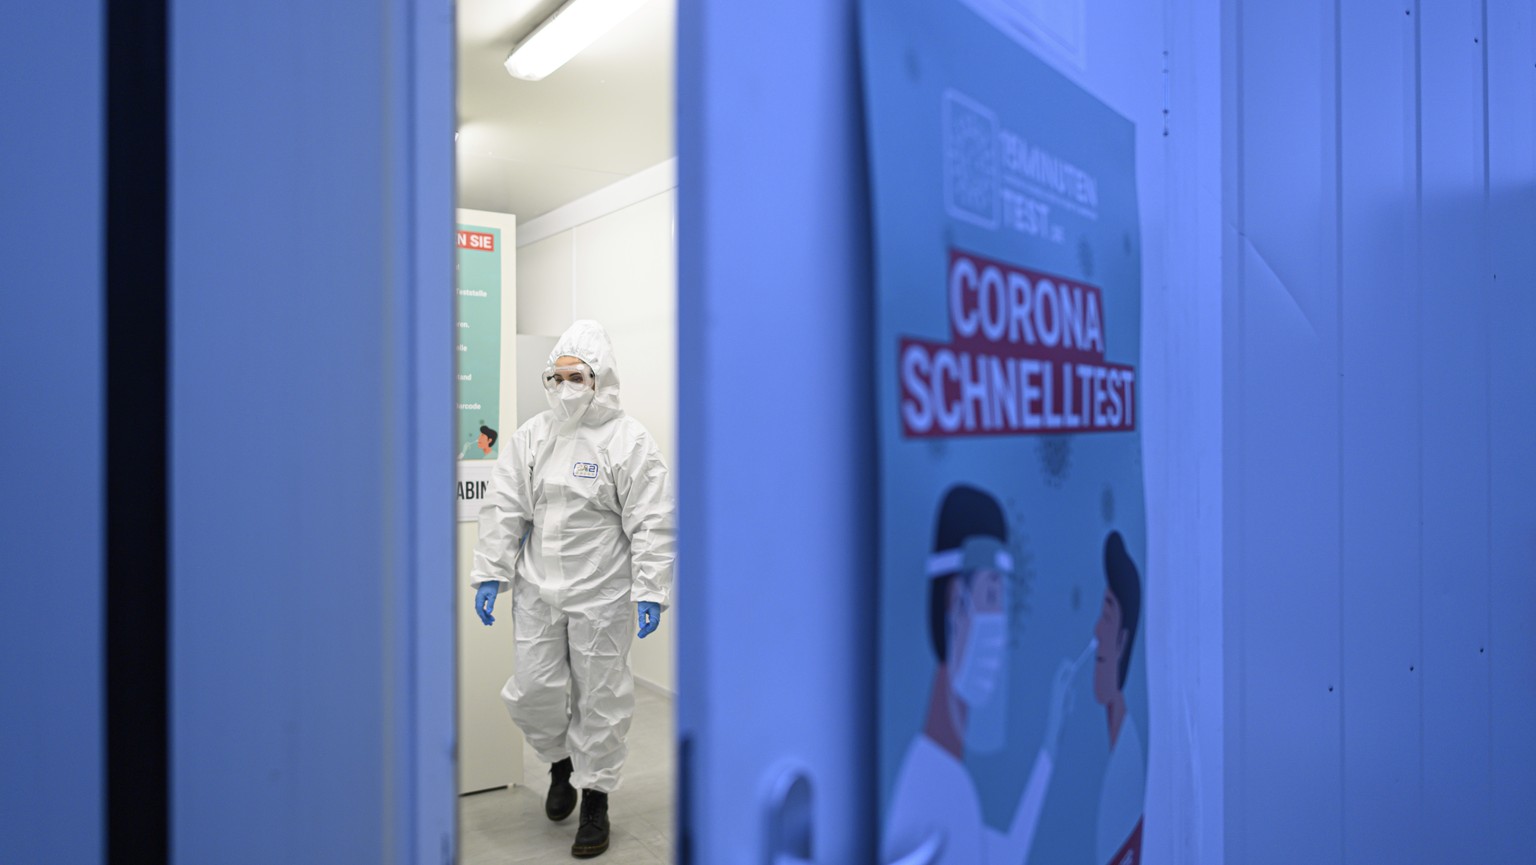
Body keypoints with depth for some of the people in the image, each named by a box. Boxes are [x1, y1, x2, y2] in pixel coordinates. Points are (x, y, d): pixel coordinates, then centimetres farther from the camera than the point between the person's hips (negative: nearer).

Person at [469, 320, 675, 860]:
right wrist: (490, 574, 3)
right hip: (537, 591, 4)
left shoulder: (629, 441, -8)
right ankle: (561, 761, 39)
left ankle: (595, 799, 26)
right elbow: (504, 509, 7)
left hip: (600, 594, -4)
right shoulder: (531, 437, 5)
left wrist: (650, 591, -14)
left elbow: (652, 524, -10)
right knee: (532, 691, 8)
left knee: (600, 698, 7)